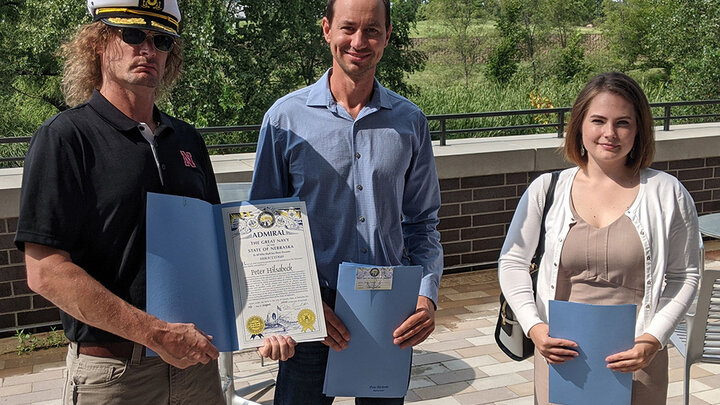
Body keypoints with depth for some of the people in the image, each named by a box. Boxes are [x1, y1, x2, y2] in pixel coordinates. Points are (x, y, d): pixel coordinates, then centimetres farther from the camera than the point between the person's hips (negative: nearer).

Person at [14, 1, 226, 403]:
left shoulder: (188, 140, 9)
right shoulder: (66, 136, -9)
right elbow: (46, 271, -16)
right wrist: (158, 334, -20)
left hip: (197, 355, 5)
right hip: (112, 372, -5)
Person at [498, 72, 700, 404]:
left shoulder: (666, 193, -1)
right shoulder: (547, 189, 0)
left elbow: (684, 275, 2)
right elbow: (512, 262, 5)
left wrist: (654, 340, -10)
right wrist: (534, 327, -7)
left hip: (636, 363, 0)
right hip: (560, 357, 1)